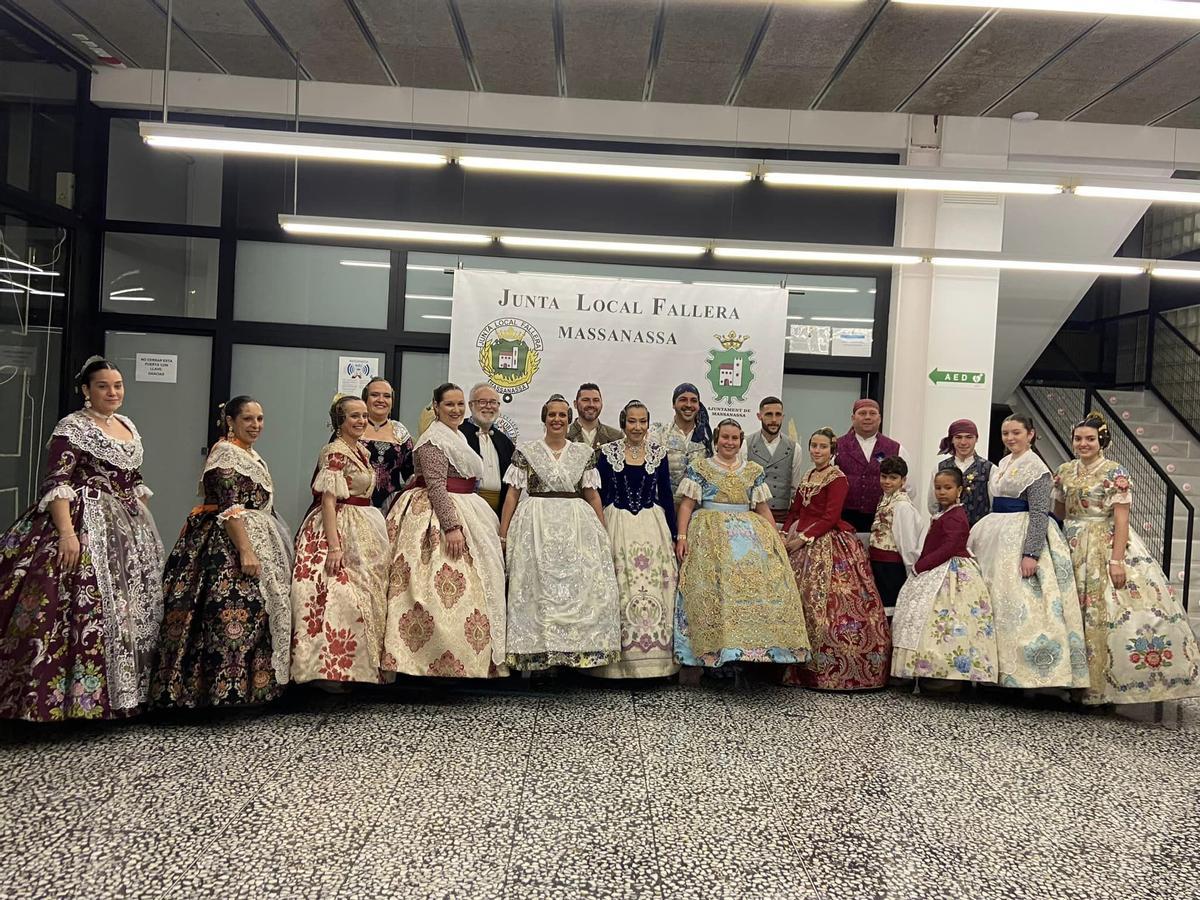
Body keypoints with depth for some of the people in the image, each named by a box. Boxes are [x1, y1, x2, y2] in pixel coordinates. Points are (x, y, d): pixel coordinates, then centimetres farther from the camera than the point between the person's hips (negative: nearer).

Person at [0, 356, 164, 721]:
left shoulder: (128, 427, 14)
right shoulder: (72, 427, -8)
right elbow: (56, 482, -16)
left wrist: (145, 526, 17)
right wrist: (67, 532, -26)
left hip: (127, 529, 8)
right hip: (85, 525, -8)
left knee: (129, 606, 11)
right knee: (85, 606, -12)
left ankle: (117, 692, 23)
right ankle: (66, 695, -2)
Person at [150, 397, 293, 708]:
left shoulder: (251, 455, 18)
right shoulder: (226, 452, -11)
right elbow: (229, 508, -20)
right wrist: (246, 551, -26)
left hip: (254, 540, 10)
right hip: (229, 545, -10)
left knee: (255, 612, 10)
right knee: (235, 616, -12)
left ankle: (251, 685, 17)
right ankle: (225, 693, -7)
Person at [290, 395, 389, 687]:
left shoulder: (361, 450, 13)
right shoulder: (335, 452, -13)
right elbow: (328, 501, -18)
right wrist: (334, 545, -24)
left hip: (363, 529, 10)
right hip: (339, 529, -10)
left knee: (366, 596, 11)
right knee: (338, 598, -11)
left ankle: (365, 664, 19)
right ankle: (328, 668, -6)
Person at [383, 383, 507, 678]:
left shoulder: (457, 436, 17)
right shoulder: (435, 438, -12)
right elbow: (436, 485, -20)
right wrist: (451, 526, -27)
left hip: (461, 512, 10)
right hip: (441, 514, -10)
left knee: (467, 585, 9)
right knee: (443, 588, -10)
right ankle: (440, 663, -5)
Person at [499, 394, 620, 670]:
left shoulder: (584, 453, 10)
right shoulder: (525, 451, 5)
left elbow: (593, 495, 11)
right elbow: (512, 493, 3)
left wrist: (604, 534, 4)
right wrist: (502, 534, -3)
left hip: (577, 527, 2)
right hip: (536, 526, -2)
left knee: (581, 587, -2)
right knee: (538, 589, -3)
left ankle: (579, 652, 7)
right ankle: (538, 654, 5)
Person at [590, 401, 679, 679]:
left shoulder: (658, 452, 6)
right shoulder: (607, 452, 1)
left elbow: (666, 495, 9)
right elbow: (600, 495, 2)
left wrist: (673, 535, 7)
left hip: (653, 527, 2)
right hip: (617, 527, -1)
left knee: (654, 591, 0)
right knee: (620, 593, -1)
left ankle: (655, 655, 11)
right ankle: (620, 659, 8)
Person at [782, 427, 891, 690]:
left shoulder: (838, 479, -6)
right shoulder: (807, 477, 18)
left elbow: (830, 517, -14)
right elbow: (795, 511, 18)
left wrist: (803, 538, -16)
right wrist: (785, 535, 3)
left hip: (830, 545, -7)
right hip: (803, 544, 8)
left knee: (824, 602, -11)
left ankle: (830, 669, -3)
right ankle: (802, 664, 11)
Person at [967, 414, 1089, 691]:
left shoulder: (1035, 467, -10)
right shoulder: (1002, 464, 15)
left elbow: (1040, 513, -16)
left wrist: (1031, 553, -24)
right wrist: (980, 541, 20)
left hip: (1021, 539, -9)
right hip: (996, 537, 9)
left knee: (1020, 606, -10)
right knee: (993, 602, 9)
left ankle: (1023, 672, -4)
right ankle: (996, 666, 16)